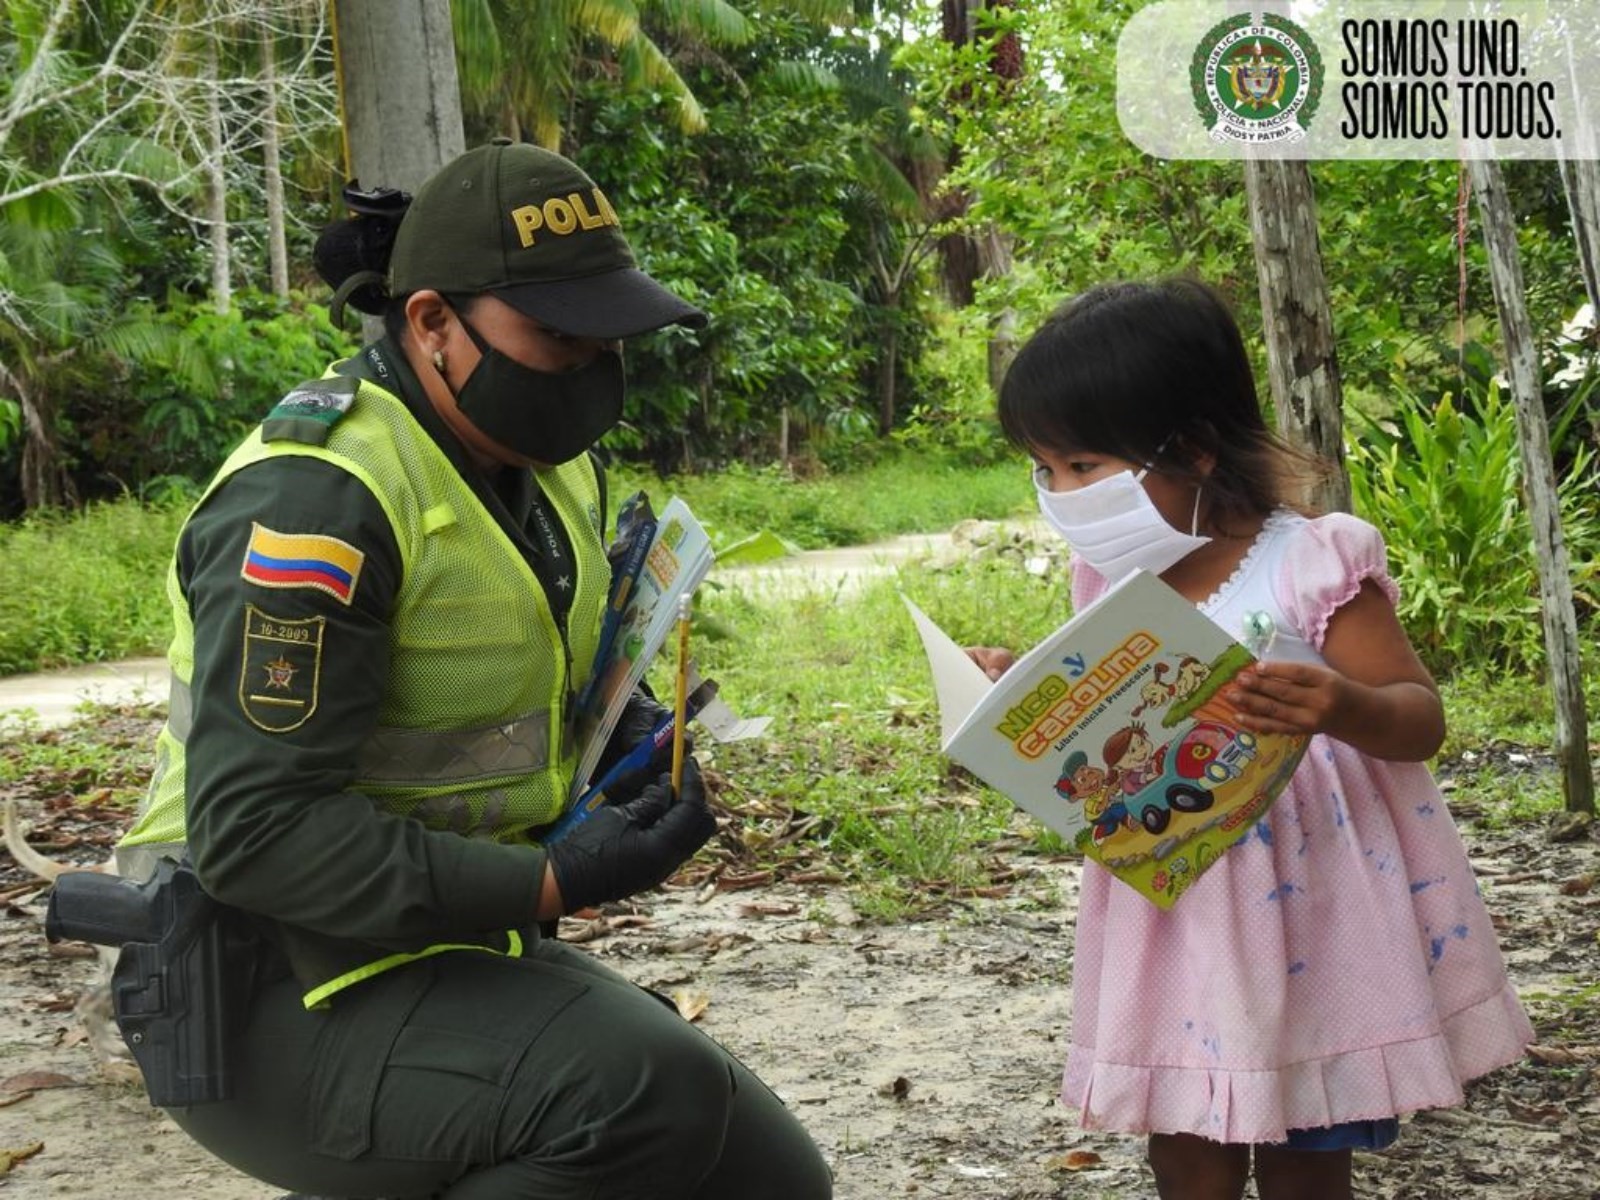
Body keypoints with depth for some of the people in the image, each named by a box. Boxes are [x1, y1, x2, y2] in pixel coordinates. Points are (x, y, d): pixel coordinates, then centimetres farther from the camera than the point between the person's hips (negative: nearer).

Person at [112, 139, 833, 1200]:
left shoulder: (549, 469, 7)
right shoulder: (315, 500, -22)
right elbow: (257, 832, -27)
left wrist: (636, 726, 0)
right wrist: (549, 885, -28)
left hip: (460, 954, 9)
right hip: (281, 990, -9)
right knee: (645, 1094, -33)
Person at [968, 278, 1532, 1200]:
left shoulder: (1310, 568, -15)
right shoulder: (1111, 581, 3)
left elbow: (1421, 720, -13)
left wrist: (1343, 709, -33)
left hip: (1311, 916, -5)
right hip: (1179, 921, 5)